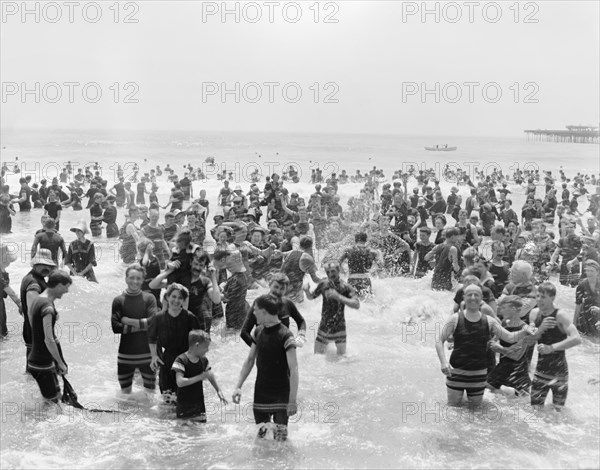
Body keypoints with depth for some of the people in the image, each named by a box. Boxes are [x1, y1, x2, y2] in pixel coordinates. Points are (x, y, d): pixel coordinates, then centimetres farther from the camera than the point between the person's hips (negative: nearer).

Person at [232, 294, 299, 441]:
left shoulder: (285, 336, -18)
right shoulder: (258, 332, 3)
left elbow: (293, 369, -19)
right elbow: (250, 360, 12)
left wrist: (292, 400, -23)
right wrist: (238, 386, 5)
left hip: (280, 396, -5)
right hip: (260, 394, 5)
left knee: (280, 439, -6)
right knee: (260, 437, 10)